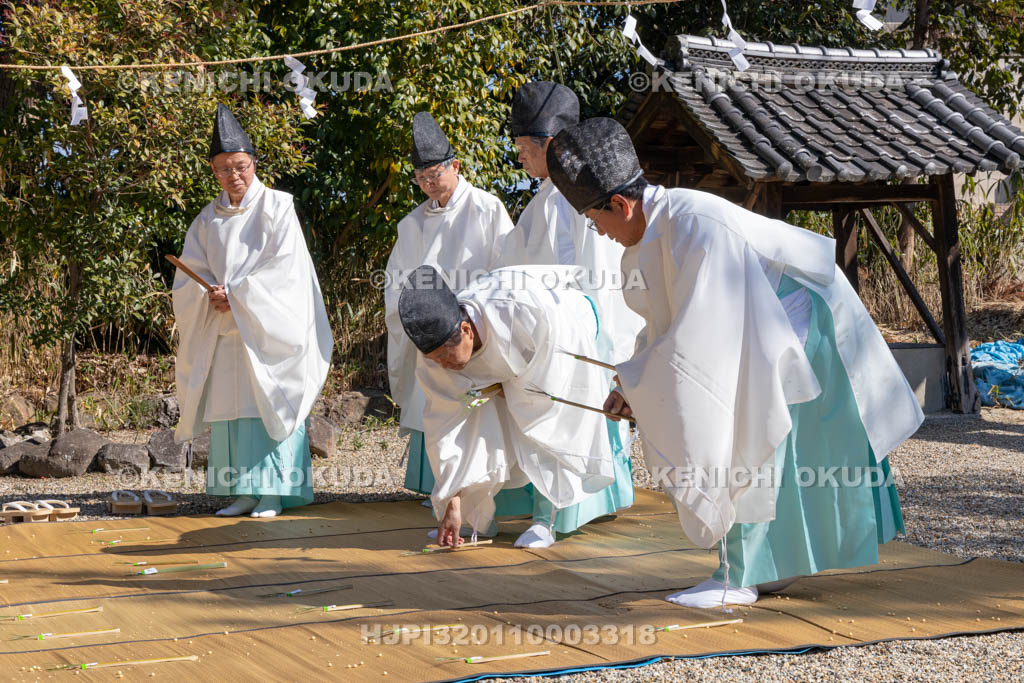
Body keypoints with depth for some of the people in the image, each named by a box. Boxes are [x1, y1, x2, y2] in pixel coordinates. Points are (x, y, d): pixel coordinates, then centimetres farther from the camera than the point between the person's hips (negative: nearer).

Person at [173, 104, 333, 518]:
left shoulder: (276, 207, 0)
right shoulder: (208, 220, 13)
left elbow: (284, 267, -10)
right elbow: (189, 278, 9)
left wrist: (236, 294, -13)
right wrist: (211, 297, -12)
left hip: (267, 326, -4)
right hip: (223, 331, 4)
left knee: (267, 402, -7)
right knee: (229, 404, 1)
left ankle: (272, 492, -5)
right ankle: (243, 493, 4)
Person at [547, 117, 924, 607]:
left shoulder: (697, 225, -32)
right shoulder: (656, 228, -1)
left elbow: (695, 331, -31)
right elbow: (666, 320, 9)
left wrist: (637, 387, -22)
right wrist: (635, 385, 0)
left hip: (805, 320, -10)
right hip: (762, 323, 10)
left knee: (752, 442, -10)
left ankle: (740, 578, -3)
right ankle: (774, 565, 25)